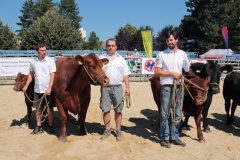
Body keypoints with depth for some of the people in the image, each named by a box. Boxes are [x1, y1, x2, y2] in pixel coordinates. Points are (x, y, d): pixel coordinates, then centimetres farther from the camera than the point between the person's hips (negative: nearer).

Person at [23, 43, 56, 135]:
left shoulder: (50, 61, -7)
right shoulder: (33, 62, 4)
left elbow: (52, 75, -11)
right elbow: (31, 74, 16)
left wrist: (49, 88, -17)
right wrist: (26, 86, 8)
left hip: (48, 90, -3)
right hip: (37, 90, 4)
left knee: (50, 108, 5)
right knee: (38, 109, 11)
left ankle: (50, 127, 18)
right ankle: (38, 127, 24)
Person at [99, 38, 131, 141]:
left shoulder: (121, 59, 9)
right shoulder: (101, 58, 7)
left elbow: (125, 75, 7)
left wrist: (127, 87, 1)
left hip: (118, 87, 1)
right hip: (105, 87, 0)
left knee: (118, 110, 5)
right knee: (106, 109, 4)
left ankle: (118, 130, 17)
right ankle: (107, 130, 18)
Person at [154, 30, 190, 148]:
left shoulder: (183, 54, 8)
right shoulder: (161, 54, -2)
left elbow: (188, 70, 16)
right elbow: (157, 71, -7)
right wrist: (172, 73, -12)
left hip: (178, 87, 4)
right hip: (166, 87, -4)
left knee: (177, 114, 11)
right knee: (165, 114, 2)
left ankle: (174, 137, 24)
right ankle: (164, 138, 14)